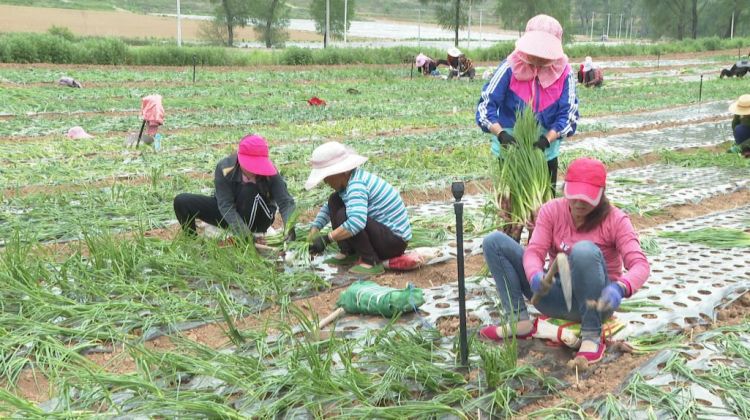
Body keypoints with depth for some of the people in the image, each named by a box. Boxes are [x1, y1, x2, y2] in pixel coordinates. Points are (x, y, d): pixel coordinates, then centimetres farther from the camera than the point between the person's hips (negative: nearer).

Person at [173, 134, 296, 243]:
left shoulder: (270, 173, -26)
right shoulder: (224, 167, -27)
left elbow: (286, 202, -33)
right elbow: (226, 206, -31)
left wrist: (290, 229, -54)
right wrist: (245, 235, -44)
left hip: (256, 220, -1)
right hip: (228, 216, 1)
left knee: (250, 190, -35)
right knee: (182, 202, -16)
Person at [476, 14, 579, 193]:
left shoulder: (564, 73, -10)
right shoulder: (511, 67, -15)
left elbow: (568, 113, -10)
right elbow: (486, 103, -16)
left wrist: (548, 139, -26)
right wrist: (500, 134, -31)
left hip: (546, 153, 2)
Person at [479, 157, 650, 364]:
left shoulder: (615, 220, -10)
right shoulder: (551, 210, -2)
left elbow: (640, 264, -20)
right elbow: (534, 251, -13)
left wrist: (620, 288, -43)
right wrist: (535, 276, -38)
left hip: (594, 300, -4)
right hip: (558, 297, 4)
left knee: (584, 249, -37)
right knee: (494, 241, -7)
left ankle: (592, 337, -26)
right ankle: (520, 322, -13)